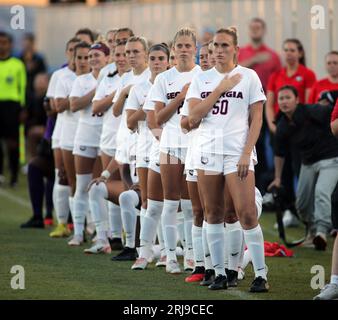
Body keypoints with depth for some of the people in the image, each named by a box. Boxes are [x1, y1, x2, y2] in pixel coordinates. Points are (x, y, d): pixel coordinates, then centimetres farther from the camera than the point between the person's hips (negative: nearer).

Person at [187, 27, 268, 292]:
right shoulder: (201, 79, 10)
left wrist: (246, 154, -10)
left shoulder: (248, 76, 2)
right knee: (213, 213, 6)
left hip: (237, 153, -4)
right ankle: (219, 273, 12)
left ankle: (261, 274, -6)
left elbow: (256, 119, 0)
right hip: (207, 151, 4)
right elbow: (193, 117, -2)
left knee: (246, 213, -11)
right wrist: (221, 89, -7)